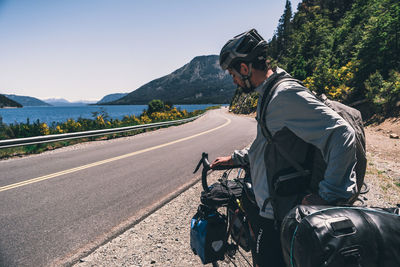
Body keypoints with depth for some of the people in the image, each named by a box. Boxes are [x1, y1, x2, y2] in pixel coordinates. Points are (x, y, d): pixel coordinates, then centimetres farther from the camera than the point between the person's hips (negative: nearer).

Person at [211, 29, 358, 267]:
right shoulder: (269, 93, 11)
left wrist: (326, 194, -26)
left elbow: (342, 134, -28)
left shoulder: (286, 94, -22)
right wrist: (236, 158, 19)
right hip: (269, 206, 10)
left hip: (278, 216, -10)